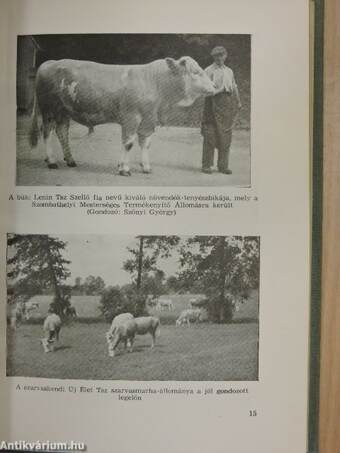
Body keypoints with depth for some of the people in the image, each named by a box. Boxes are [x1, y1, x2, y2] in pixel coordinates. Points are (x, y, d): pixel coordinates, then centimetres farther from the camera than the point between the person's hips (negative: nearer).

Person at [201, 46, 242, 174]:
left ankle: (223, 166, 8)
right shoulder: (209, 70, 6)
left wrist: (238, 101, 8)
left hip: (228, 105, 5)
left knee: (226, 136, 2)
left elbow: (234, 87, 21)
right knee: (210, 135, -8)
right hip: (214, 104, -5)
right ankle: (206, 165, -2)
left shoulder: (229, 71, 22)